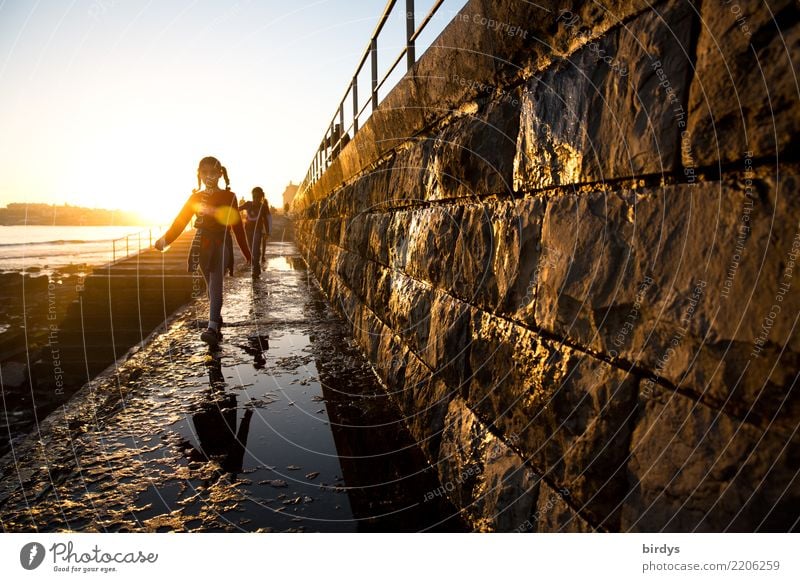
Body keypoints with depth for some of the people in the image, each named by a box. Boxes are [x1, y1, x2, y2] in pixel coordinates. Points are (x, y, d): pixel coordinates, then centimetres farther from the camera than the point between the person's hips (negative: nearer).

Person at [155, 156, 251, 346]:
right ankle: (217, 321, 20)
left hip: (222, 244, -3)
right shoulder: (195, 198, 11)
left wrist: (246, 252, 7)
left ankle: (212, 328, -24)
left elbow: (237, 225, 6)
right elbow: (180, 221, 3)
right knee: (211, 286, 9)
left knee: (215, 285, -15)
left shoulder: (229, 197, 5)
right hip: (202, 245, 3)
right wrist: (166, 239, -12)